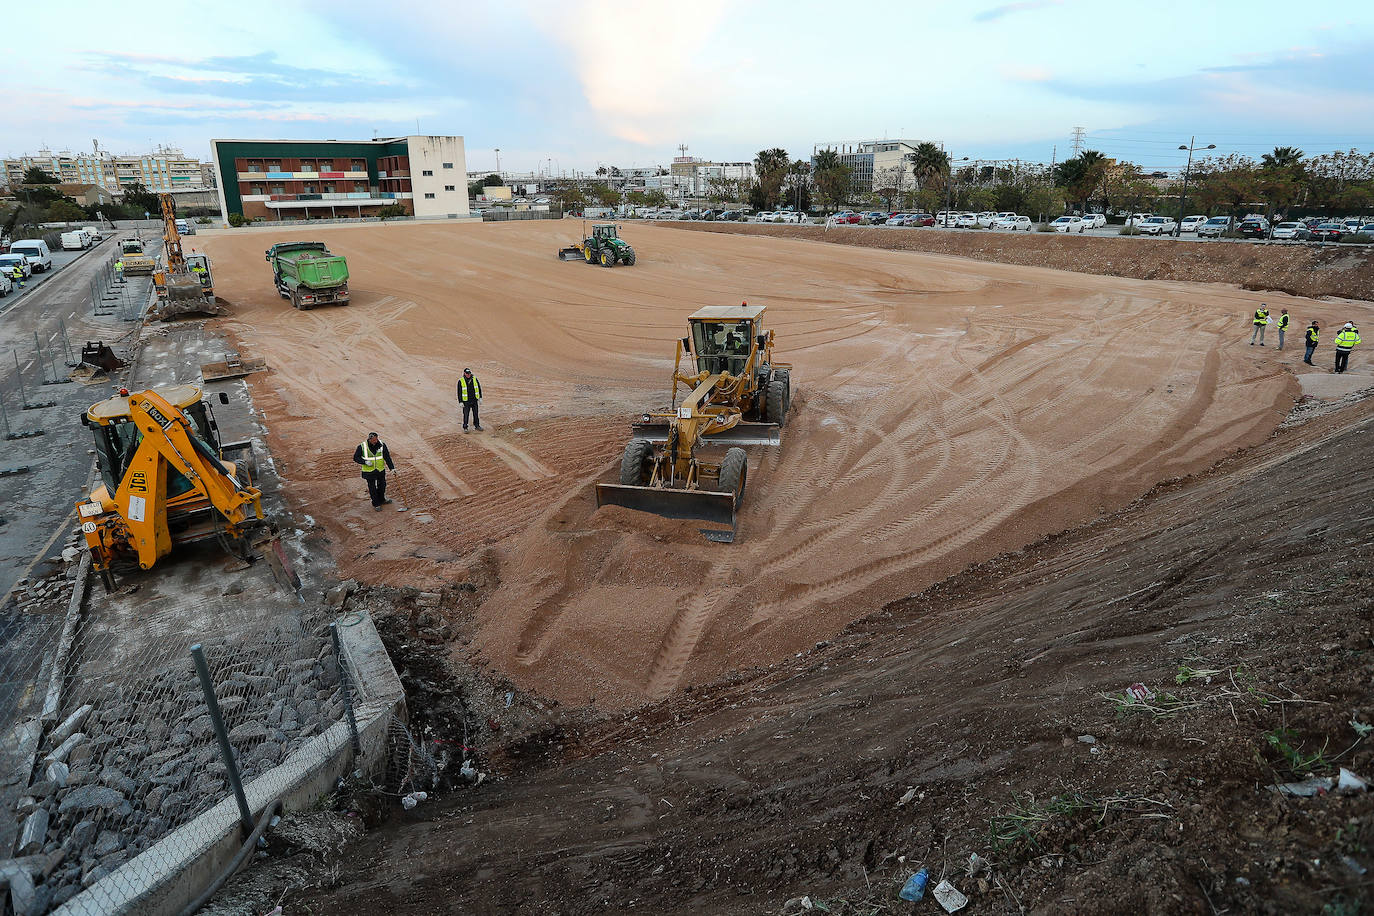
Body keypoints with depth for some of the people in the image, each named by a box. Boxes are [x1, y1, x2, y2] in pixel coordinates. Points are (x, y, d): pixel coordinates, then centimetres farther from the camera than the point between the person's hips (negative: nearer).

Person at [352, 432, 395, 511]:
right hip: (369, 472, -3)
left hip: (380, 470, 3)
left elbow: (387, 457, -6)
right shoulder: (362, 447, -15)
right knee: (372, 488, 5)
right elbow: (355, 458, -6)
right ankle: (376, 505, 20)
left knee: (382, 485, 18)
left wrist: (392, 468, -11)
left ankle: (382, 500, 43)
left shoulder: (382, 445, -10)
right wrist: (365, 462, -22)